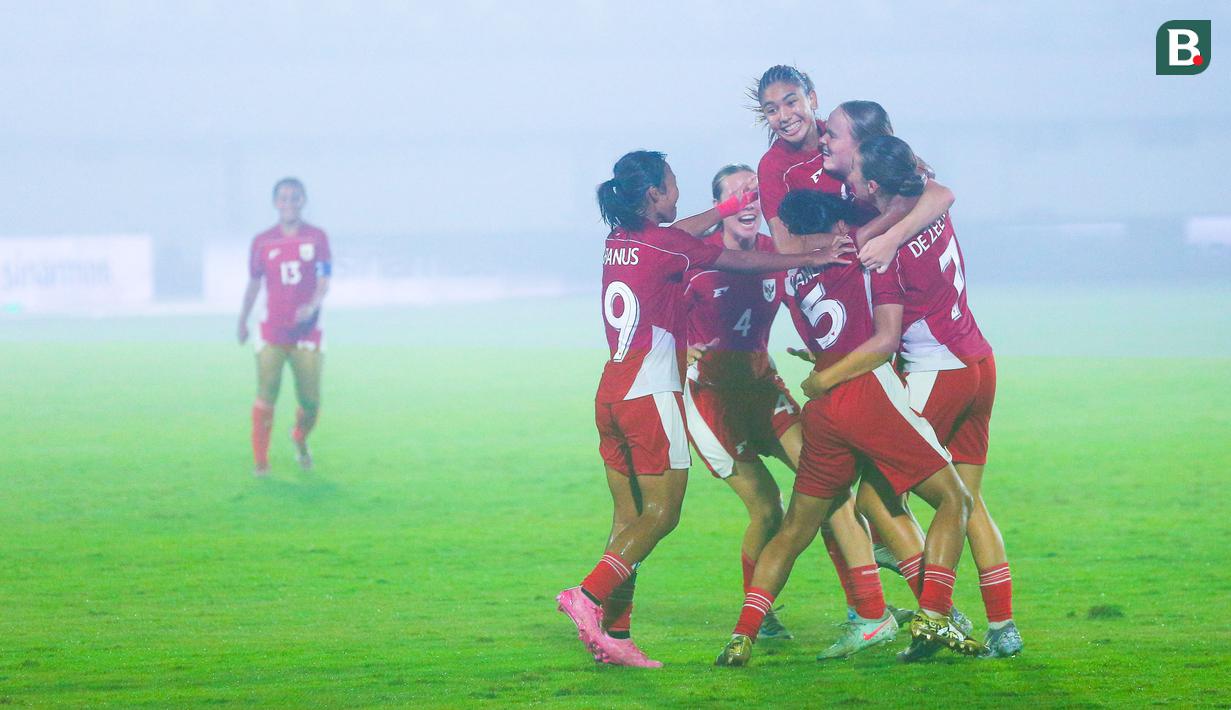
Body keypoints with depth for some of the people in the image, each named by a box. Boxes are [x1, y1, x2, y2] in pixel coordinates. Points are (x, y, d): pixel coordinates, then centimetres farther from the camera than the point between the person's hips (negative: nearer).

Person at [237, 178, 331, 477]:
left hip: (306, 330, 0)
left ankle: (300, 439, 33)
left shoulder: (317, 238, 1)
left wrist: (313, 306, -23)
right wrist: (243, 320, 17)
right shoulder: (262, 241, 4)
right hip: (272, 331, 0)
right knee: (266, 395, -9)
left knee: (311, 401, 2)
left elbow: (324, 281, -4)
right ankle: (260, 461, -2)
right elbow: (254, 283, 14)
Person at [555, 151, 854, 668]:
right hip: (652, 394, -8)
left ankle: (613, 634, 3)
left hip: (612, 394, 8)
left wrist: (734, 205, 39)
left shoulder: (618, 241, 11)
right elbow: (743, 261, -3)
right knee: (661, 514, -4)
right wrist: (812, 258, 5)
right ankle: (589, 596, -18)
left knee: (629, 518, 8)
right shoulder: (664, 244, -9)